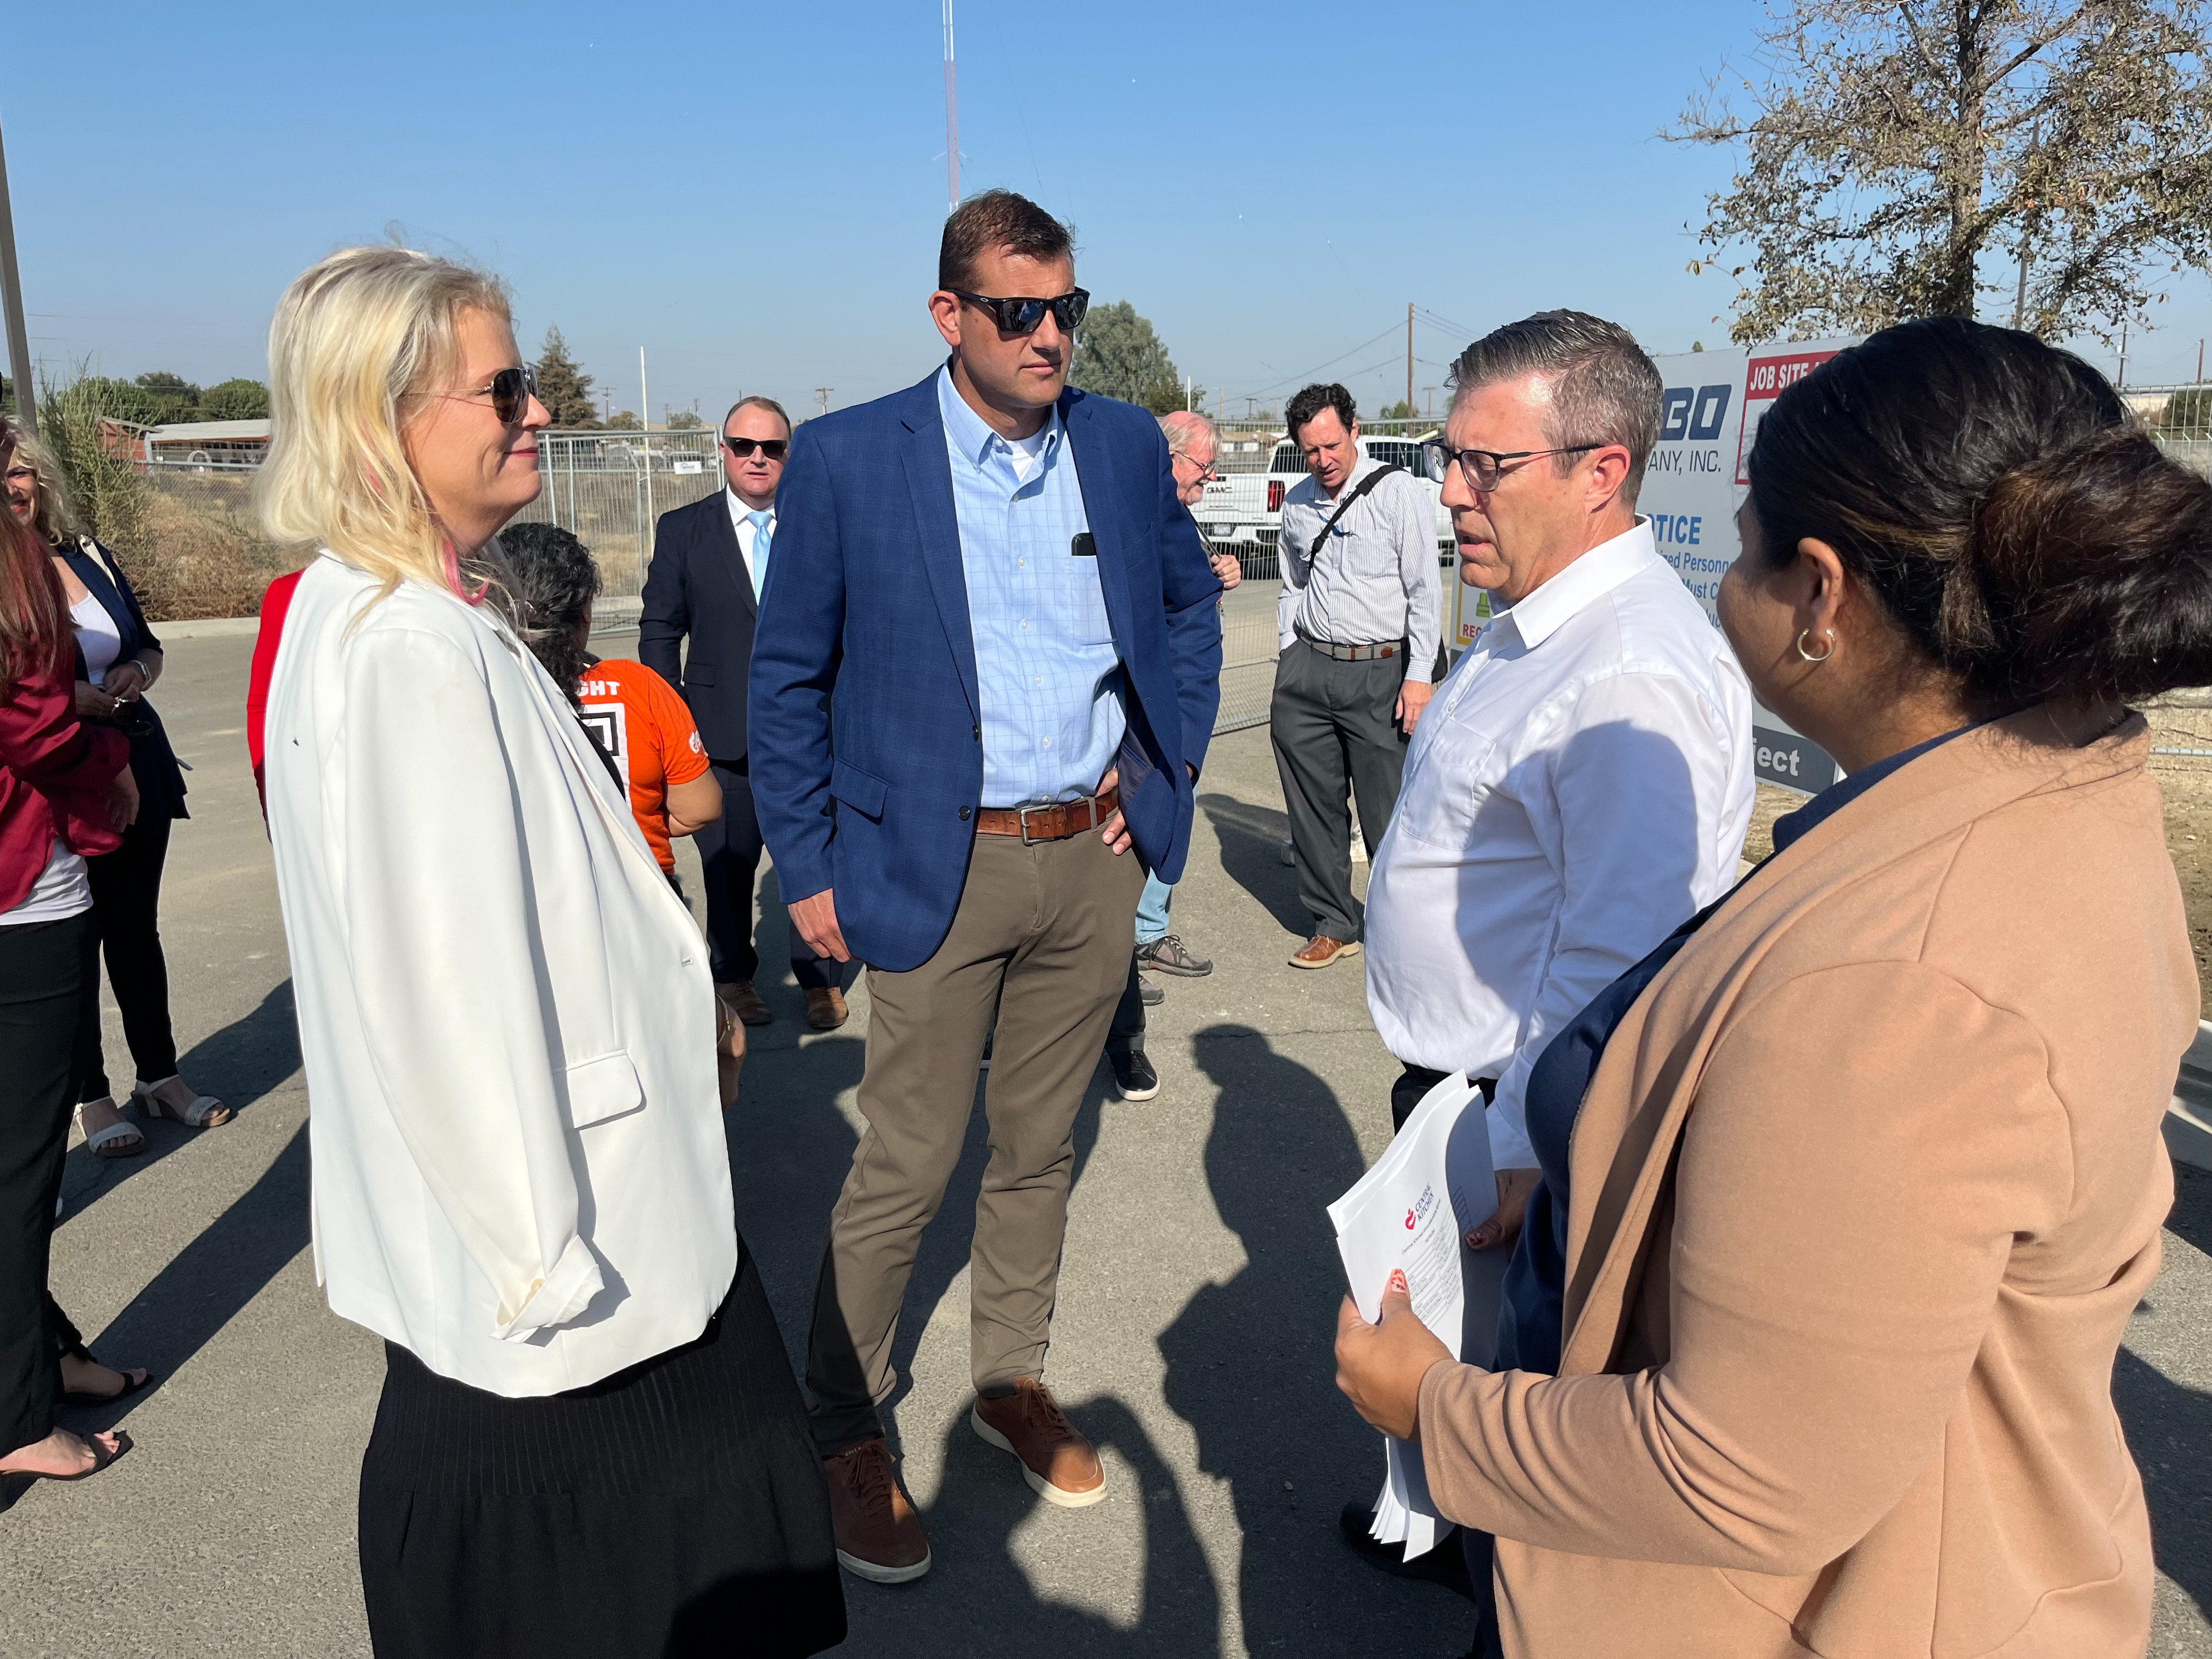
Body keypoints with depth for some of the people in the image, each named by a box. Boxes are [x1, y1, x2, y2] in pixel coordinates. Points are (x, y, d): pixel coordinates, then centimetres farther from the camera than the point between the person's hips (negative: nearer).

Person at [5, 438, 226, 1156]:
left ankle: (160, 1076, 26)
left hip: (136, 765, 4)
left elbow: (147, 646, 14)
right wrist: (66, 697, -21)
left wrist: (137, 674, -6)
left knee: (136, 928, 13)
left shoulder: (87, 555, 7)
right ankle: (91, 1096, 19)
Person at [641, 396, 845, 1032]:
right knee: (727, 864, 11)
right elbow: (660, 629, 6)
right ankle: (735, 976, 30)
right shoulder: (682, 530, 5)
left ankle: (820, 980, 22)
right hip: (723, 733, 0)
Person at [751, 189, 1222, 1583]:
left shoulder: (1128, 445, 3)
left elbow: (1191, 603, 18)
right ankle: (846, 1429, 26)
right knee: (907, 1166, 4)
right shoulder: (848, 459, -7)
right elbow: (787, 677, -2)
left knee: (1041, 1148, 17)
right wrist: (809, 869, -3)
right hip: (941, 871, -3)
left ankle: (1014, 1381, 37)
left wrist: (1167, 762, 8)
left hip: (1094, 862, 4)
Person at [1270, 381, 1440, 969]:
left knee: (1387, 814, -3)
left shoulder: (1398, 492, -4)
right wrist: (1291, 664, 16)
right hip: (1306, 669, 5)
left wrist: (1419, 677, -9)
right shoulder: (1297, 502, 13)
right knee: (1314, 809, 8)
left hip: (1378, 672, -5)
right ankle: (1334, 925, 23)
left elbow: (1424, 591, -4)